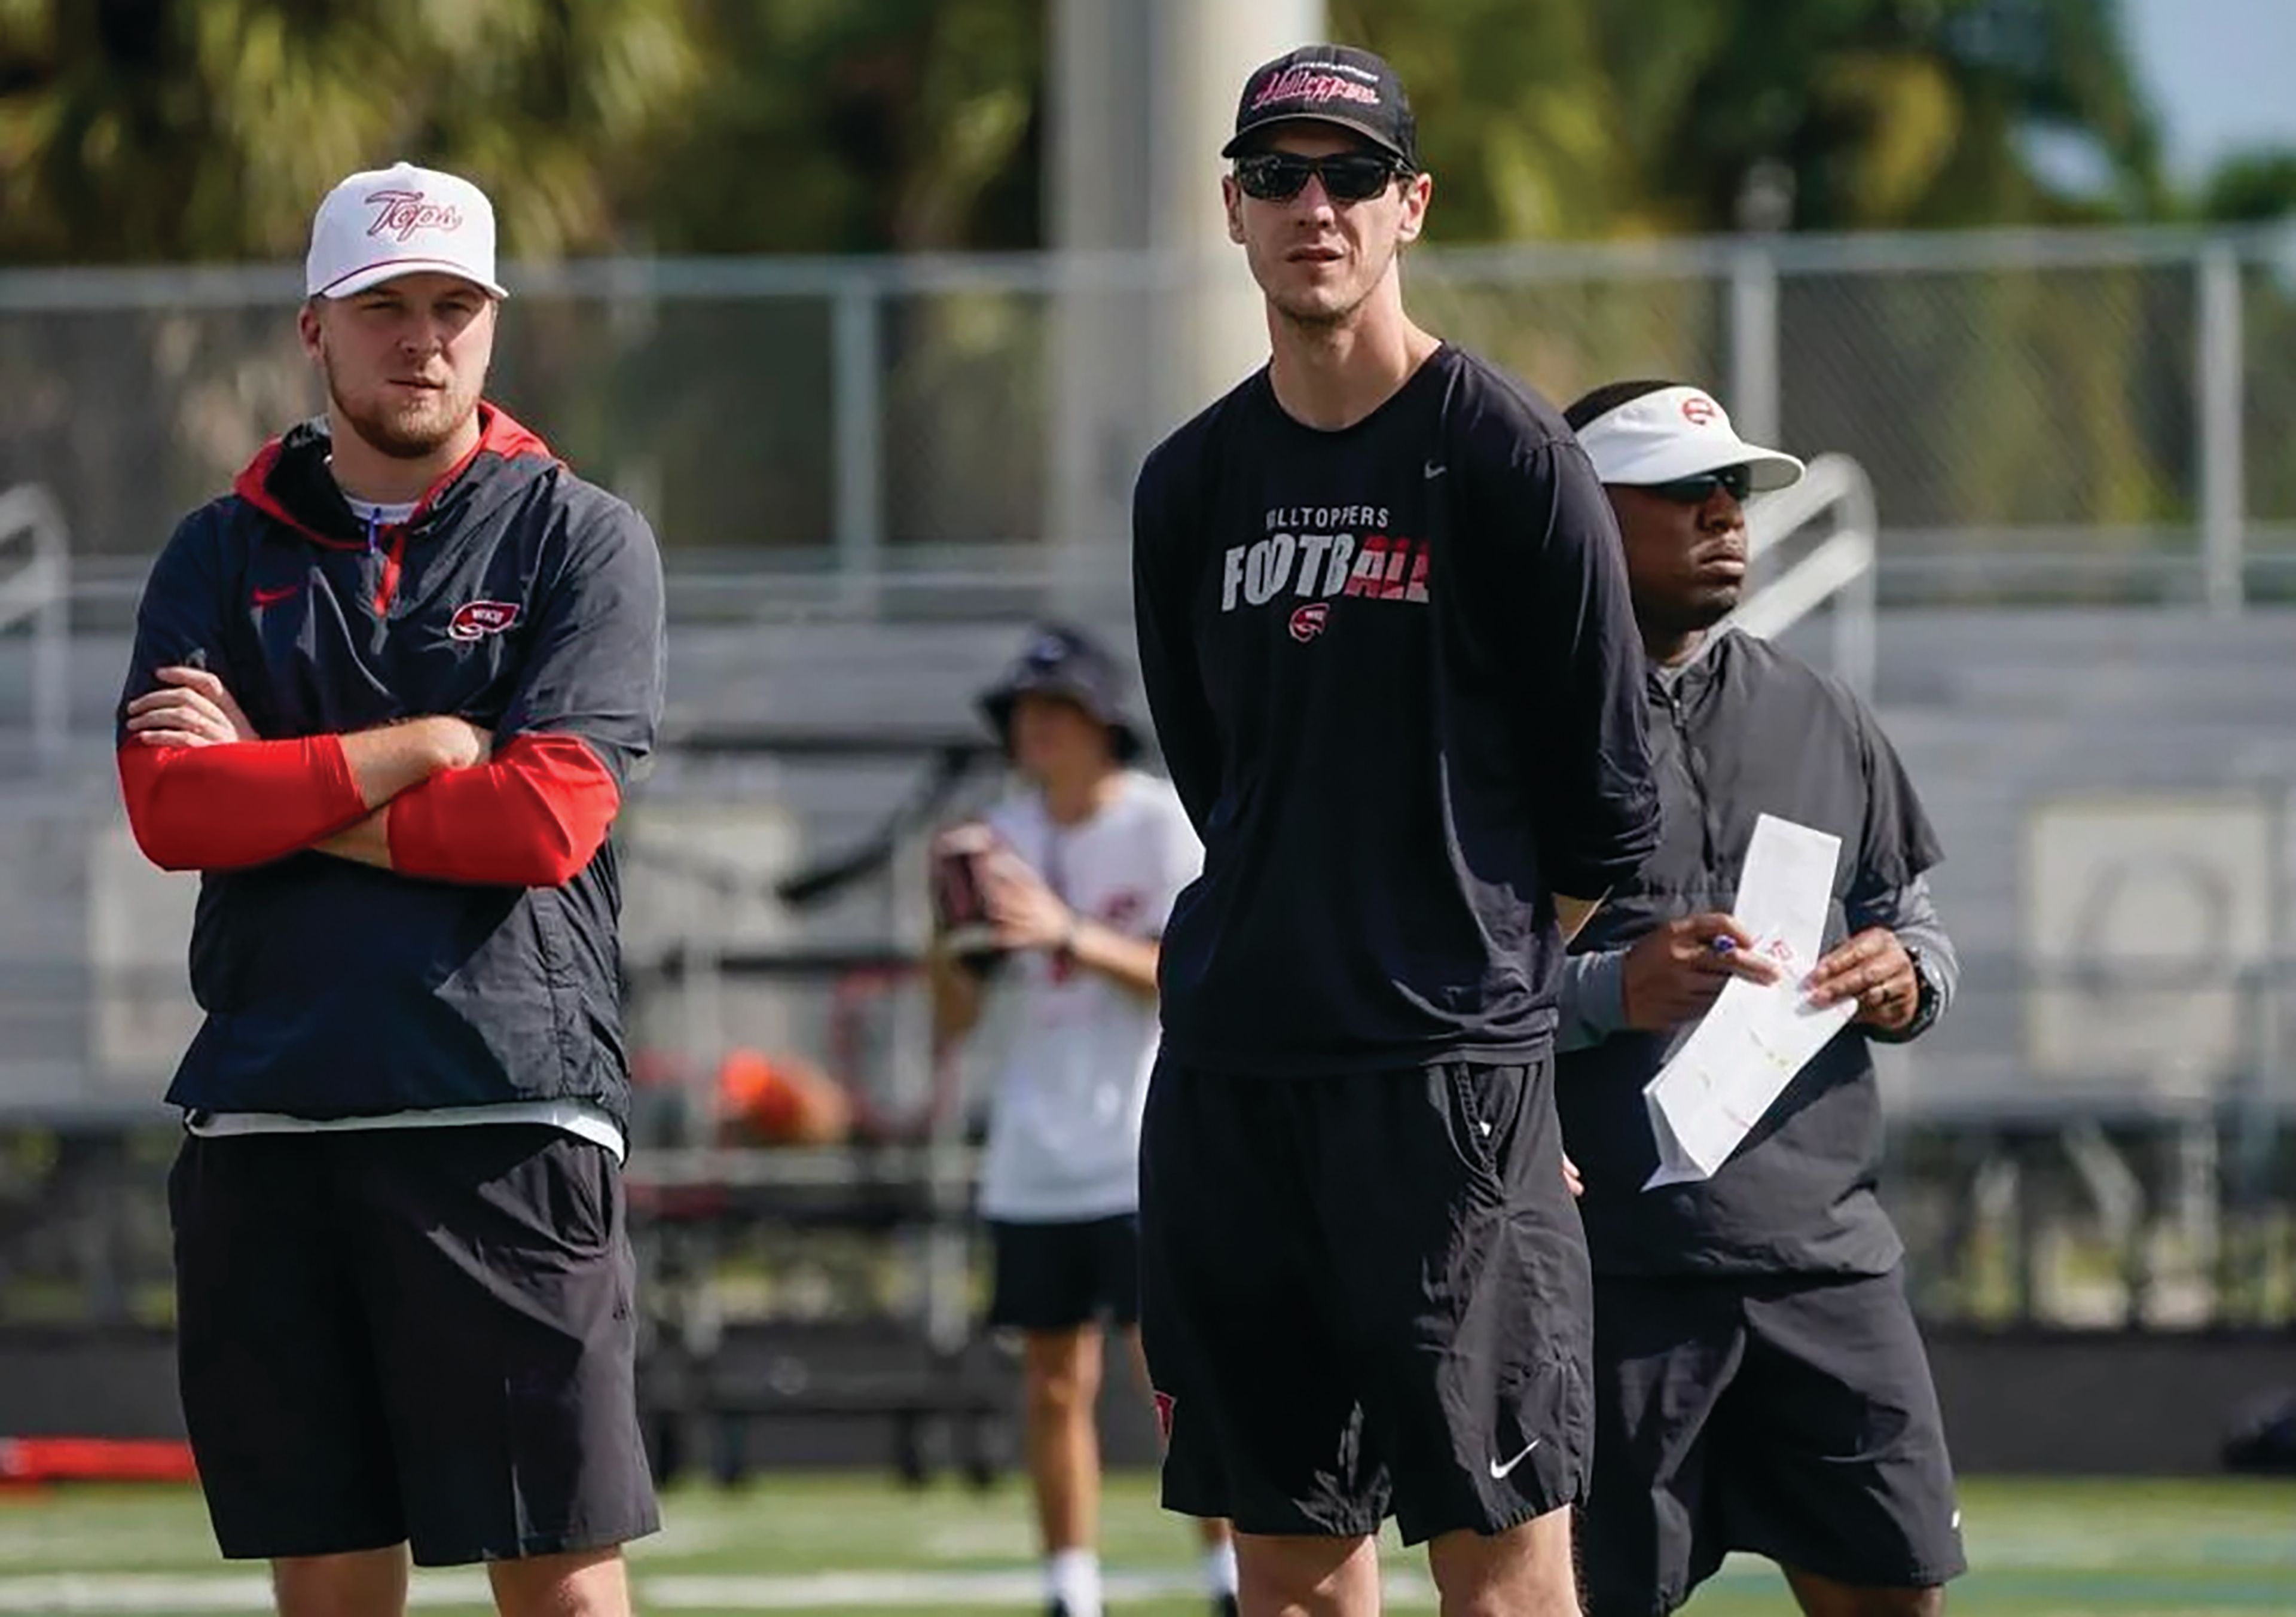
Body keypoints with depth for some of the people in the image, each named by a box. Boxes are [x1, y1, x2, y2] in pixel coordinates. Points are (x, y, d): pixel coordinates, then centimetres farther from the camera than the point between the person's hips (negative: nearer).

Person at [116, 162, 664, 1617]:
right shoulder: (222, 555, 15)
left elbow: (549, 821, -8)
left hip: (508, 1113, -3)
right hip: (268, 1116, 3)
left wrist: (282, 789, -3)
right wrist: (419, 749, -6)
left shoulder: (581, 541, 6)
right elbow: (168, 809, -1)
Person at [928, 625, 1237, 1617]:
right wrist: (950, 934, -10)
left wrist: (1073, 934, -25)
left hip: (1144, 1153, -5)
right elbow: (956, 1020, 10)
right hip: (1032, 1161, 5)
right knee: (1054, 1382, 5)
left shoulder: (1163, 824, -4)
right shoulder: (1004, 838, 9)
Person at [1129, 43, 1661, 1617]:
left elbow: (1607, 802, 0)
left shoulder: (1506, 455, -5)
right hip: (1231, 1070, 5)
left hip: (1453, 1071, -5)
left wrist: (1484, 971, 8)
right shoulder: (1194, 483, 11)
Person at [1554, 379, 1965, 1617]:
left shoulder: (1821, 721, 17)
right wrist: (1611, 991, -22)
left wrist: (1906, 978, 3)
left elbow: (1911, 916, 26)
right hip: (1612, 1266, -5)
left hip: (1824, 1246, 5)